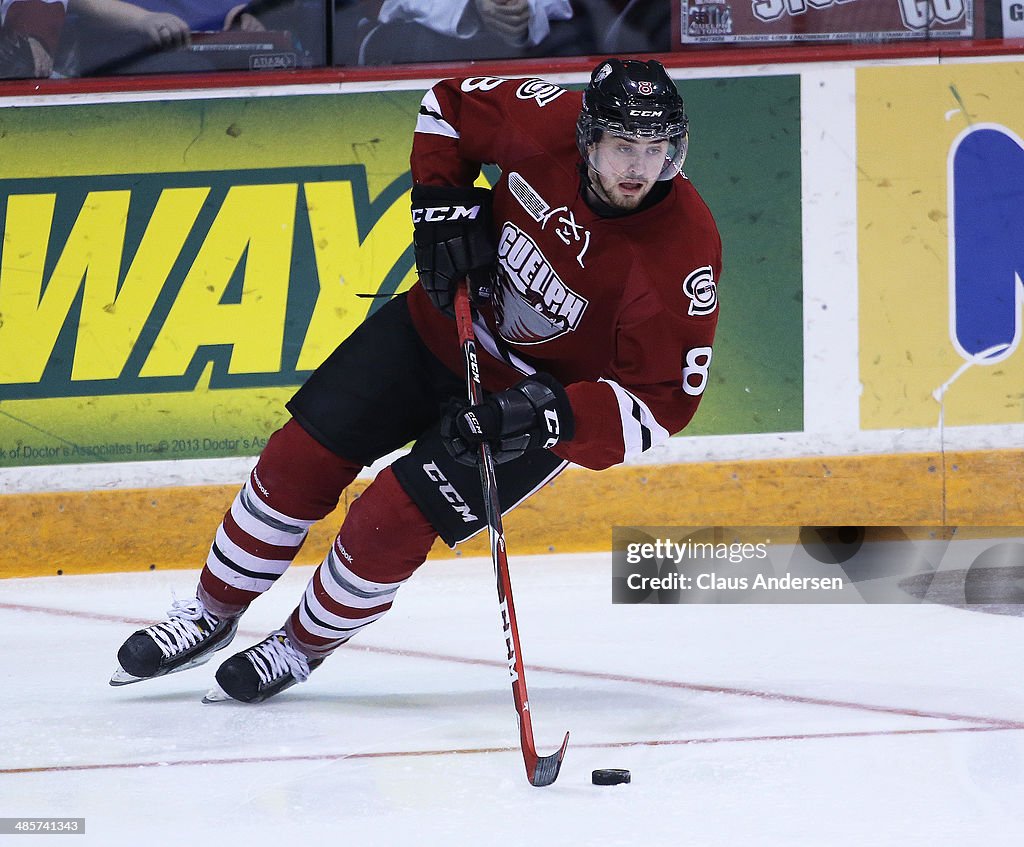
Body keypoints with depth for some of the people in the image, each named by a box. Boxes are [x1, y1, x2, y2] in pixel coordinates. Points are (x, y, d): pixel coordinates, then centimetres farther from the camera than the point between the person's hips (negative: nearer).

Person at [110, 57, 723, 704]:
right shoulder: (548, 121, -21)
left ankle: (305, 645, 16)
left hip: (533, 393, -4)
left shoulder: (684, 253, -30)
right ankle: (213, 614, 23)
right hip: (443, 327, 4)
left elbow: (661, 403, -26)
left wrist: (552, 414, -38)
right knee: (302, 457, 2)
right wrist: (441, 205, -13)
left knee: (393, 521, -13)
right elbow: (448, 107, 0)